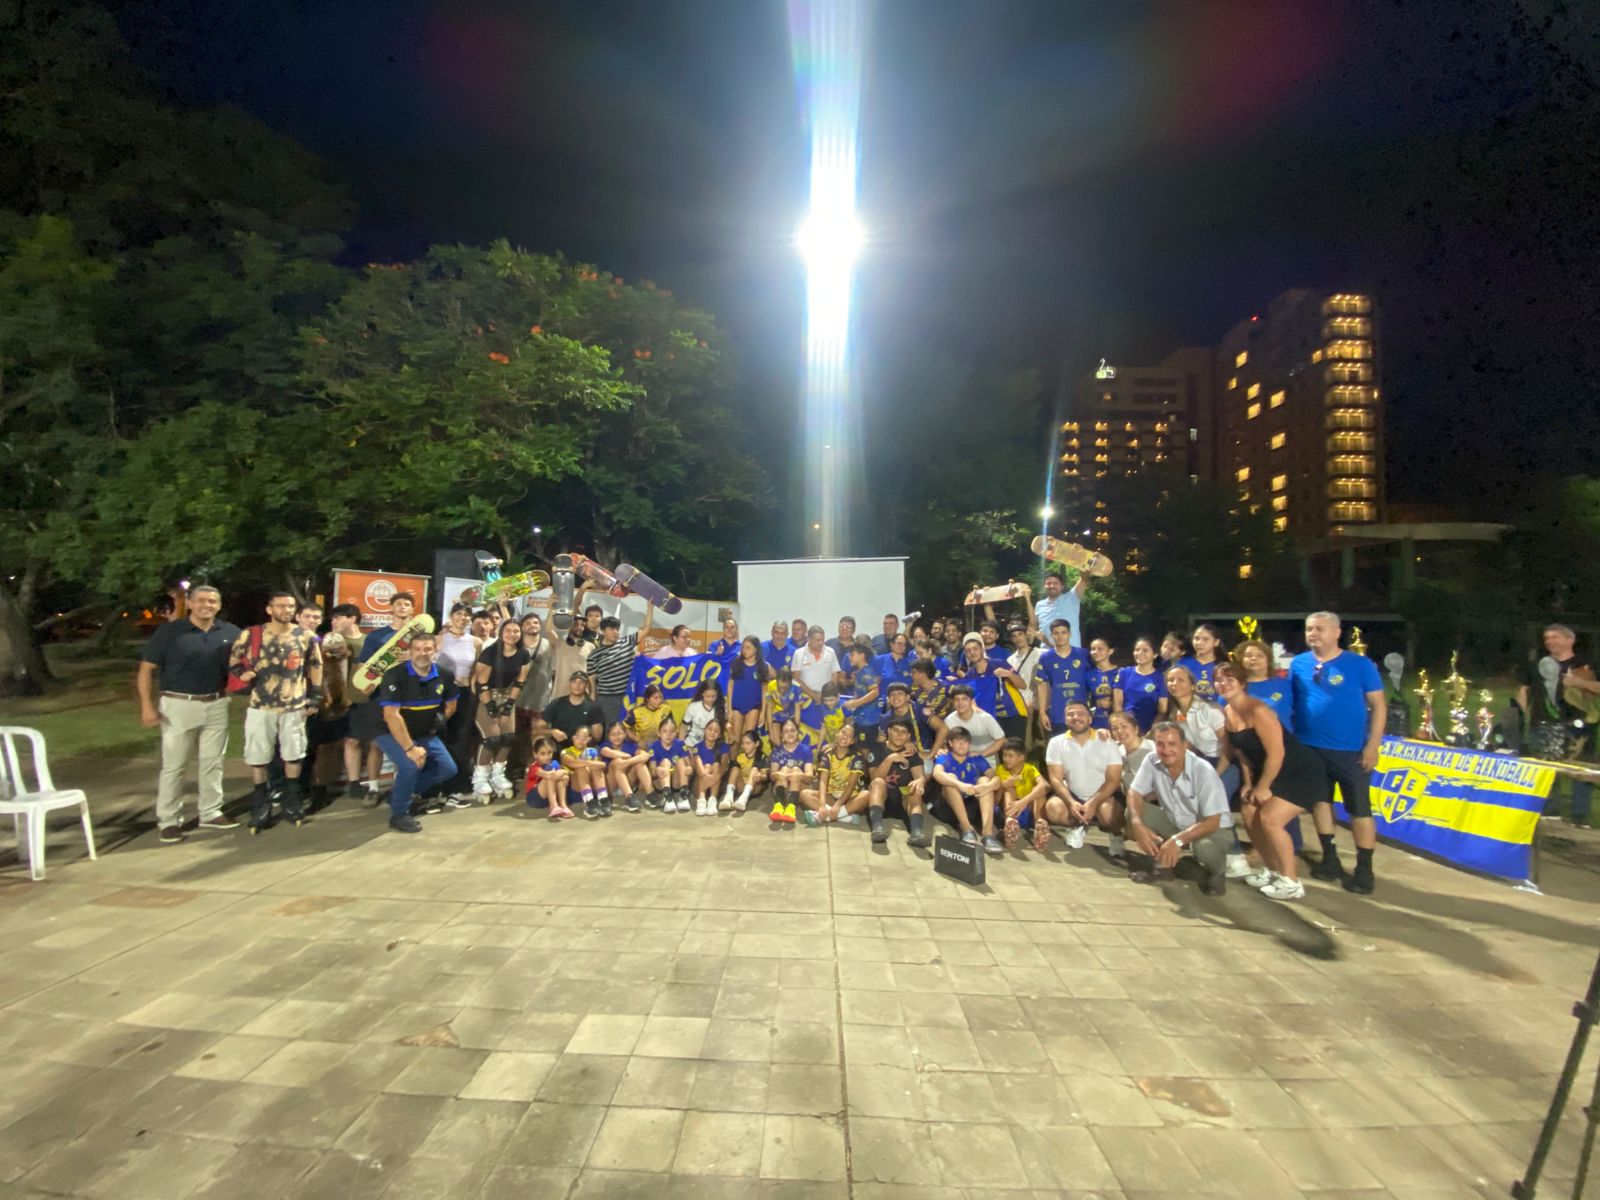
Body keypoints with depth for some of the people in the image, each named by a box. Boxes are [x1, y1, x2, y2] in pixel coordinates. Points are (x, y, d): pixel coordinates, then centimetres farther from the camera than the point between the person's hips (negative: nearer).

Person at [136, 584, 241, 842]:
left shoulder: (230, 633, 3)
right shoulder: (169, 631, -6)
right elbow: (146, 669, -6)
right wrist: (147, 706, -13)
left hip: (216, 705, 4)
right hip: (179, 705, -3)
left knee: (213, 763, 12)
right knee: (173, 766, 3)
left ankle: (210, 813, 24)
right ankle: (169, 820, 15)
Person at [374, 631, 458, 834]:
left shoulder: (443, 676, -5)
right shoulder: (395, 676, -22)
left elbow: (450, 704, 12)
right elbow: (391, 715, -28)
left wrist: (441, 718, -7)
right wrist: (410, 748, -30)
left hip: (425, 734, 6)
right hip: (392, 734, -6)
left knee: (448, 768, 1)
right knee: (410, 766, -28)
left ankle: (401, 792, 20)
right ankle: (399, 814, -5)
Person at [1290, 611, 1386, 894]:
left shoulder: (1360, 664, -6)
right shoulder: (1298, 664, 2)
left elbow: (1378, 706, -5)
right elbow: (1288, 702, 8)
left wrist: (1372, 745, -11)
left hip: (1351, 750, -3)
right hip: (1310, 748, 3)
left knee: (1359, 808, 3)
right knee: (1320, 800, 14)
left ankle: (1364, 869, 15)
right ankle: (1330, 859, 28)